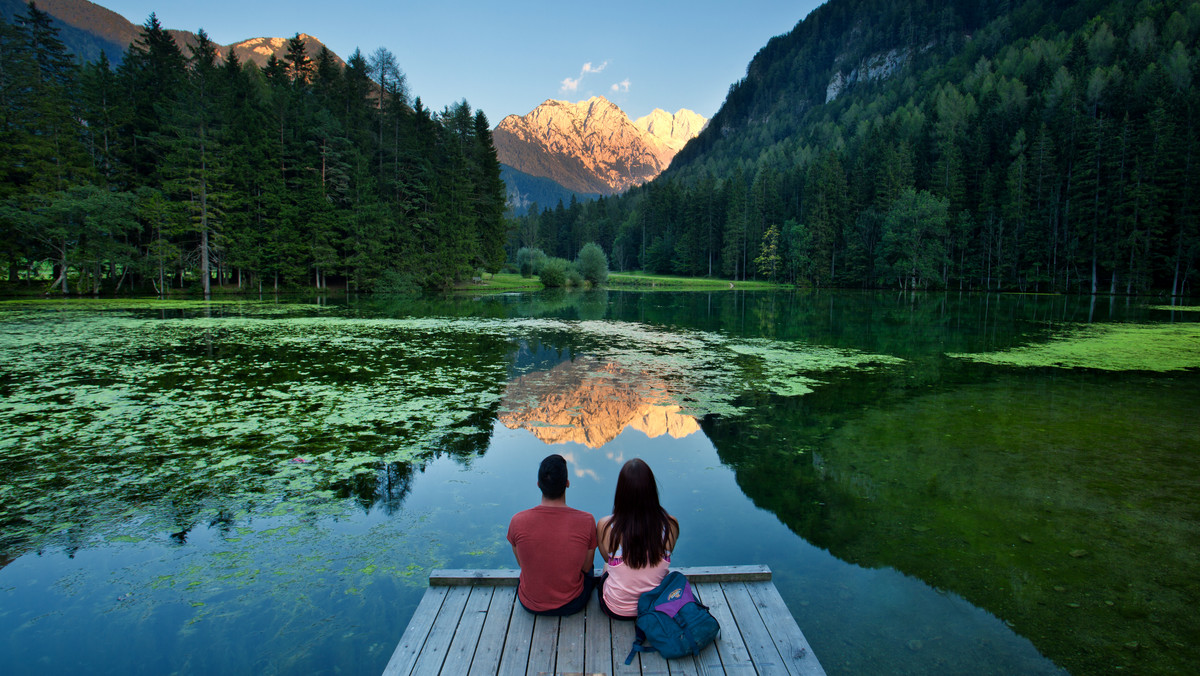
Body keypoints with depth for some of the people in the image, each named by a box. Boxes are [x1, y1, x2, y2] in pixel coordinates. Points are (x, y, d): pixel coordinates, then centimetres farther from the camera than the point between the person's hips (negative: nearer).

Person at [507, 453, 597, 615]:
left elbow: (521, 563, -3)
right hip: (572, 605, -1)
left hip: (530, 605, 1)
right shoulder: (586, 521, -23)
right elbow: (586, 567, -8)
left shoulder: (517, 521, -21)